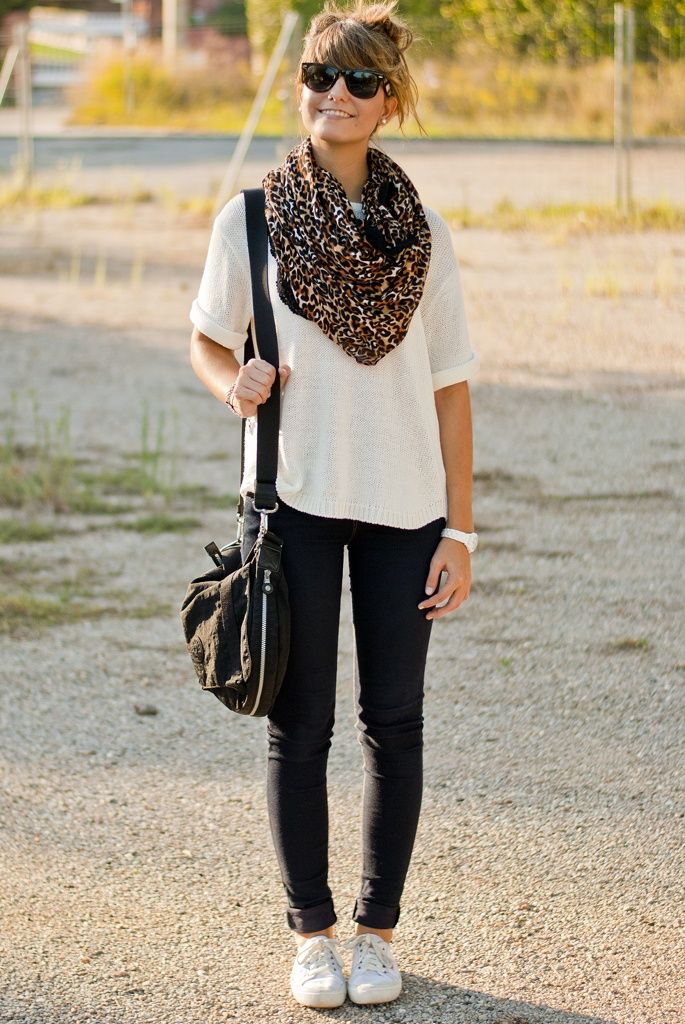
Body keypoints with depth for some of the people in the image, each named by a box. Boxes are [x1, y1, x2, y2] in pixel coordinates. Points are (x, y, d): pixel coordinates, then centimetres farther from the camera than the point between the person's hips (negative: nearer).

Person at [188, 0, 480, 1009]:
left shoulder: (422, 232, 1)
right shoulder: (252, 218, -1)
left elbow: (449, 387, 3)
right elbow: (207, 341, 9)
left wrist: (460, 529, -1)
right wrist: (235, 381, -15)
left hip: (402, 506, 1)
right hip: (294, 499, -1)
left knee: (392, 723, 6)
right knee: (299, 723, 4)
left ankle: (377, 928, 19)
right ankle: (311, 930, 17)